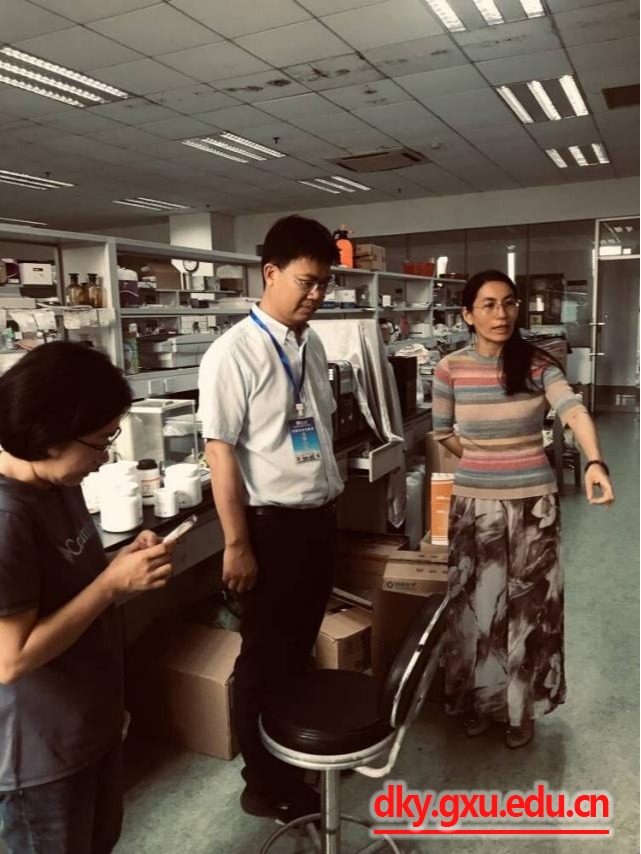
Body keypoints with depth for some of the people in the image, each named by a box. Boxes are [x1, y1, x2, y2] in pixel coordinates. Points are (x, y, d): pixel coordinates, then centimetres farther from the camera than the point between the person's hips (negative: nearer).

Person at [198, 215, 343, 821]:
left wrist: (330, 503, 17)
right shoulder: (234, 352, -17)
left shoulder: (312, 345, 6)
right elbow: (221, 453, -18)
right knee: (266, 656, 10)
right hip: (272, 523, -7)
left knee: (302, 645, 22)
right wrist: (237, 544, -17)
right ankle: (263, 784, 32)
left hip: (319, 517, 7)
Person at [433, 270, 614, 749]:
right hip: (474, 504, 1)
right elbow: (443, 433, 7)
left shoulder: (538, 364, -7)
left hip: (533, 502, 0)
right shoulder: (451, 369, -6)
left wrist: (595, 462, -42)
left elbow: (573, 410, -25)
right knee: (475, 604, 13)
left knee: (529, 607, 11)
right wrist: (482, 461, 6)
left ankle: (521, 709, 33)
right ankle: (477, 702, 36)